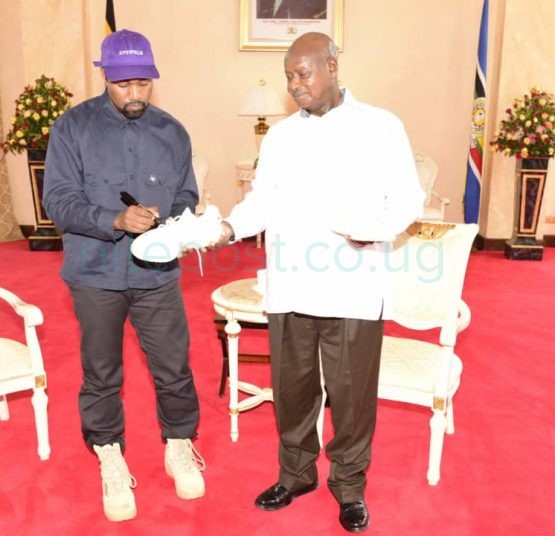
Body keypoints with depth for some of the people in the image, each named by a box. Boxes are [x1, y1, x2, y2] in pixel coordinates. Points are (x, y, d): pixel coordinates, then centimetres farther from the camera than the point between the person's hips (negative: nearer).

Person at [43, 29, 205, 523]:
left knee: (174, 369, 9)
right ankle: (111, 460, 34)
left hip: (158, 275, 2)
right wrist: (116, 221, -25)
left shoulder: (172, 132, 4)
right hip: (96, 277, -1)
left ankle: (179, 447, 34)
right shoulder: (72, 127, -4)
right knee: (101, 375, 12)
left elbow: (187, 197, 6)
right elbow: (59, 201, -9)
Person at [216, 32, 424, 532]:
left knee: (351, 392, 8)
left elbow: (408, 196, 0)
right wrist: (231, 226, -8)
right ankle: (296, 472, 36)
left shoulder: (382, 126, 0)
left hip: (353, 289, -3)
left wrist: (378, 228, -19)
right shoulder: (279, 135, 11)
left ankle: (349, 484, 31)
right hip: (289, 287, 4)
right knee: (291, 386, 14)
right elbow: (264, 199, 10)